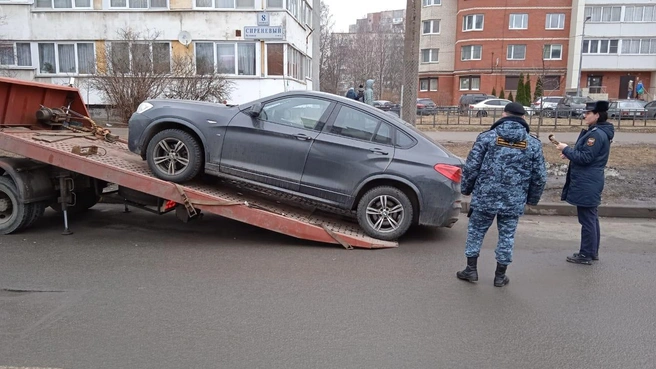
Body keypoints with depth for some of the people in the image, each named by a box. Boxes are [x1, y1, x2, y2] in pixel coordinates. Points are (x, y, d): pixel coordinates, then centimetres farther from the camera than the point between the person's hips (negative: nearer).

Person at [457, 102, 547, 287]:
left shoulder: (487, 137, -5)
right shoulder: (533, 144, 2)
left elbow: (471, 167, -6)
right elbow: (539, 177, 4)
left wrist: (466, 189, 9)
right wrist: (532, 199, 18)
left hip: (484, 198, -1)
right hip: (514, 202, 2)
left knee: (476, 231, 15)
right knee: (507, 236, 14)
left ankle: (471, 270, 22)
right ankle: (500, 275, 23)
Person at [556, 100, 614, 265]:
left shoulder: (597, 134, -19)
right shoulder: (596, 132, 14)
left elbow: (585, 158, -22)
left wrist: (566, 149, -12)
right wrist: (570, 153, 9)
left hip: (586, 185, -11)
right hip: (589, 183, 11)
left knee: (587, 220, -2)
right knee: (591, 218, 17)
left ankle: (586, 255, 6)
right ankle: (592, 252, 28)